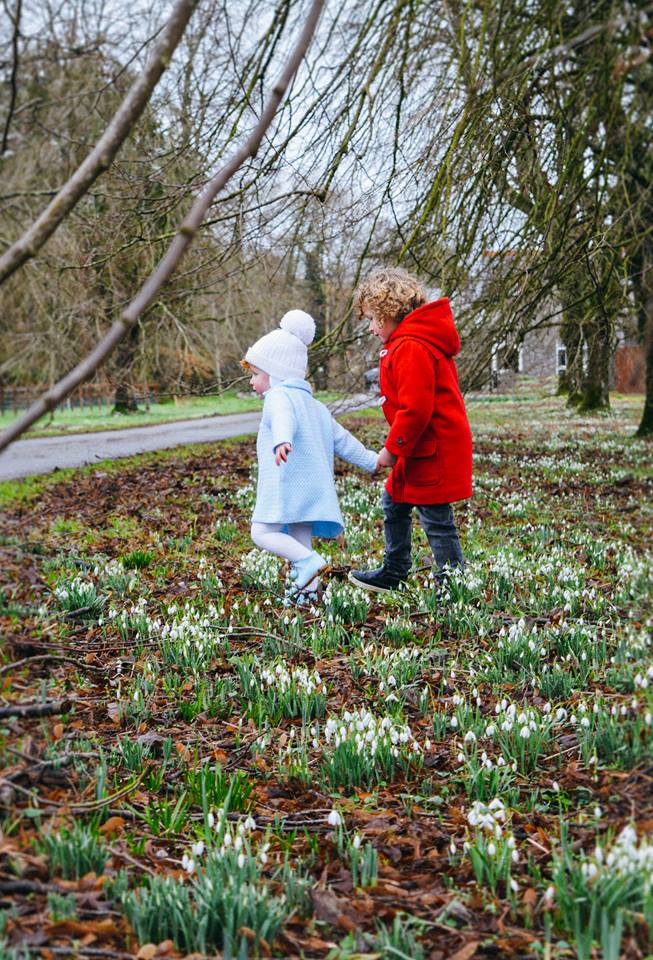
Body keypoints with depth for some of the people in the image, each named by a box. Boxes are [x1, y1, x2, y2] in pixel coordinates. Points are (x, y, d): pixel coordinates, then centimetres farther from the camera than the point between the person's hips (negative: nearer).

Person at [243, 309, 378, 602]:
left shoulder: (279, 396, -5)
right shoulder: (315, 405, 24)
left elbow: (284, 420, -29)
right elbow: (342, 439, 27)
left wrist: (282, 442, -50)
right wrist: (371, 461, 36)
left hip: (286, 484, -9)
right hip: (313, 487, 9)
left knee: (262, 532, -13)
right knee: (301, 542, 10)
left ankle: (309, 561, -27)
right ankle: (307, 591, 5)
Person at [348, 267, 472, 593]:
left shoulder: (410, 348, -20)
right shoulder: (420, 340, 14)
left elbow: (415, 408, -26)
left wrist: (393, 448, -16)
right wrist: (397, 448, 16)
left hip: (433, 453, -11)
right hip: (422, 449, 11)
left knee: (437, 521, -4)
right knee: (394, 504, 23)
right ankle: (393, 573, 36)